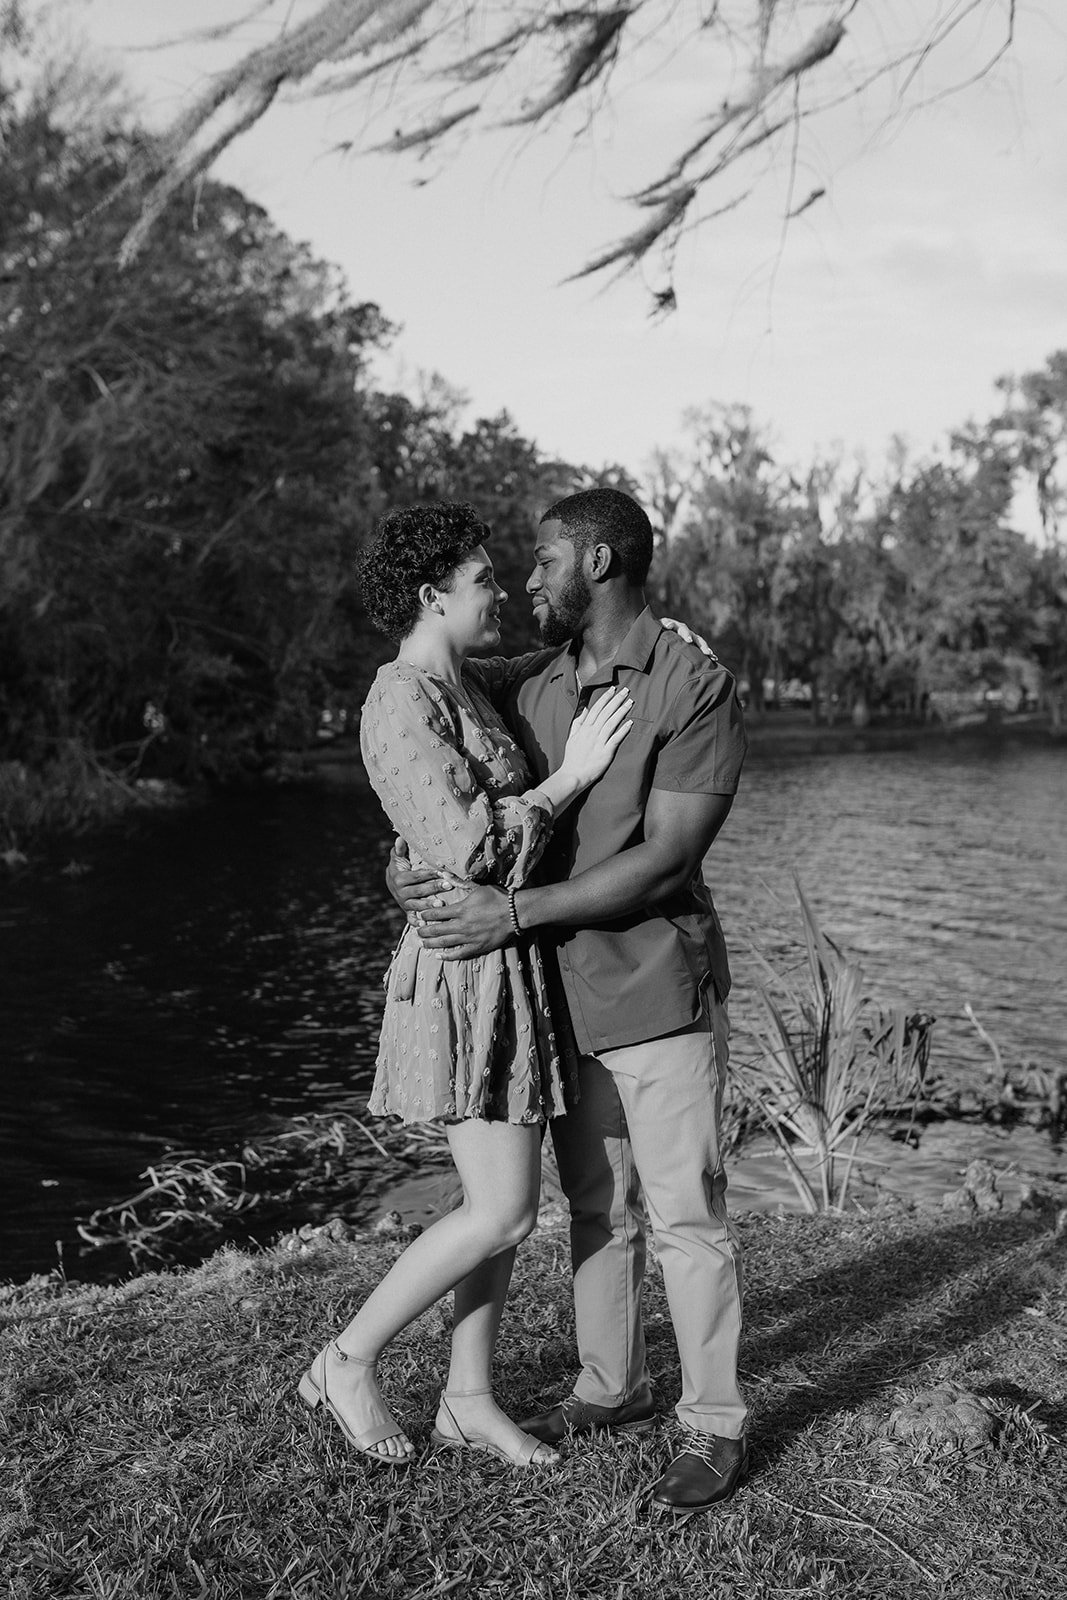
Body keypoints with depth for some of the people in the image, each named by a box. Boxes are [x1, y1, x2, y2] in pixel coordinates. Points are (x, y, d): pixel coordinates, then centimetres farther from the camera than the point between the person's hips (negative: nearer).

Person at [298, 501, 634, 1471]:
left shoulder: (461, 690, 13)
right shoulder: (402, 705, -18)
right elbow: (467, 849, -25)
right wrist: (570, 777, -17)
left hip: (513, 963, 10)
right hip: (470, 974, -10)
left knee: (505, 1200, 12)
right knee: (503, 1214, -5)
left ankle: (469, 1400, 24)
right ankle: (350, 1362, 12)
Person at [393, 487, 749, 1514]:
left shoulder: (697, 690, -14)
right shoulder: (533, 683, 6)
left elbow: (664, 860, -20)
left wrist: (513, 914, -21)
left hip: (659, 996, -6)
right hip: (564, 995, 6)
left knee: (685, 1216, 2)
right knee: (596, 1207, 17)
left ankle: (715, 1427, 15)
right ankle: (611, 1387, 33)